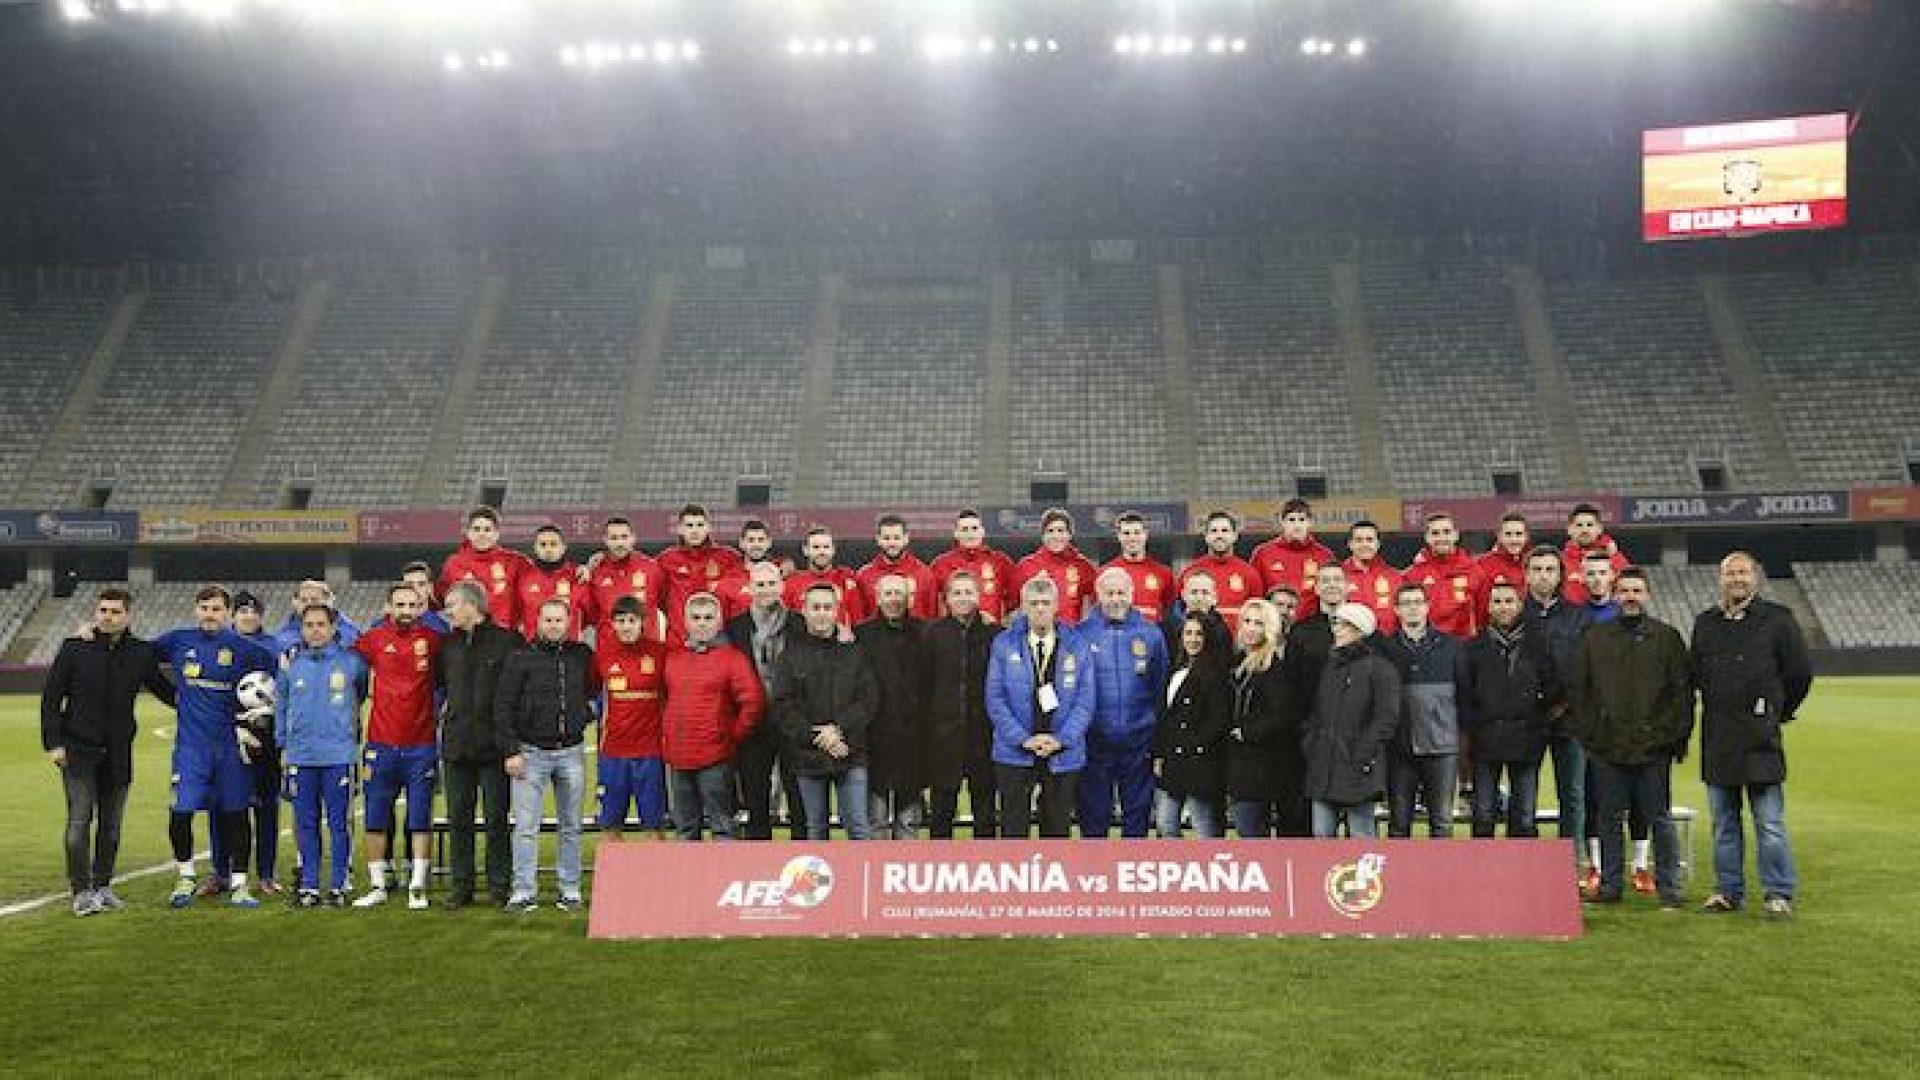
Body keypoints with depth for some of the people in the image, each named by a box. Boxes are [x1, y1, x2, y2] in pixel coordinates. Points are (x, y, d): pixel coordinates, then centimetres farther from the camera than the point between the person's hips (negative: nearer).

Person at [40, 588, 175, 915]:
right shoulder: (74, 648, -4)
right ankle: (81, 891, 1)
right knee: (80, 820, -7)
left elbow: (163, 689, 16)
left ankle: (103, 885, 20)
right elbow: (50, 697, 1)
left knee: (111, 823, 8)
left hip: (118, 750, 3)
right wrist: (53, 742, -5)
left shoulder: (142, 652, 2)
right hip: (78, 748, -2)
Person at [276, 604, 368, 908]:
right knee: (306, 824, 8)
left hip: (338, 756, -2)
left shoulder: (351, 661, -2)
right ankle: (308, 886, 17)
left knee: (338, 823, 1)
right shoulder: (290, 663, 6)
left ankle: (338, 886, 9)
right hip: (300, 756, 2)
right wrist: (283, 738, 13)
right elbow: (279, 702, 16)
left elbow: (364, 692, 14)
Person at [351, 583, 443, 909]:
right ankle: (377, 886, 20)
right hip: (381, 745, 1)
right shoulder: (374, 639, 0)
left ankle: (417, 888, 13)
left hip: (421, 747, -1)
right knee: (375, 821, 8)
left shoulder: (432, 640, 0)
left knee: (420, 822, 4)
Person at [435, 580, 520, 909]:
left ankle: (500, 886, 11)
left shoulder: (507, 641, -5)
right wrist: (447, 709, 12)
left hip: (495, 744, -5)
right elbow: (438, 681, 25)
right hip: (456, 744, 5)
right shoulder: (448, 644, 11)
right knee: (458, 818, 8)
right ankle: (460, 885, 17)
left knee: (496, 818, 2)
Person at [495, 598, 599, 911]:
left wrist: (587, 714, 8)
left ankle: (570, 889, 15)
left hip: (571, 753, 2)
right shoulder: (521, 658, -2)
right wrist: (511, 750, -8)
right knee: (526, 826, -2)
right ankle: (524, 891, 4)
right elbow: (503, 706, -4)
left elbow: (594, 688, 24)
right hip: (531, 753, -2)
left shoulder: (583, 656, 5)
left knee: (570, 826, 7)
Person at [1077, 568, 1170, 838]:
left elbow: (1161, 689, 7)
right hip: (1094, 742, -1)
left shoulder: (1151, 634, 2)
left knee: (1138, 811, 11)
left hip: (1138, 742, 1)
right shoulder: (1081, 634, -2)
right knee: (1093, 815, 8)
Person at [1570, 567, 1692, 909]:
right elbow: (1579, 689, 8)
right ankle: (1610, 884, 17)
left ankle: (1668, 887, 14)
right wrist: (1588, 733, 1)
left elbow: (1682, 691, 2)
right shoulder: (1594, 638, 8)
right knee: (1610, 818, 8)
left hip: (1654, 748, -2)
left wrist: (1675, 735, -5)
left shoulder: (1667, 637, 5)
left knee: (1659, 818, 4)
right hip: (1607, 748, 2)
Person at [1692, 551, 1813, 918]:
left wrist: (1777, 712, 8)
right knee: (1724, 823, 10)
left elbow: (1800, 674, 3)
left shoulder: (1777, 619, -1)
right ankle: (1728, 891, 18)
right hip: (1717, 739, 4)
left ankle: (1779, 894, 6)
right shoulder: (1705, 623, 12)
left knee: (1770, 824, -3)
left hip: (1761, 739, -4)